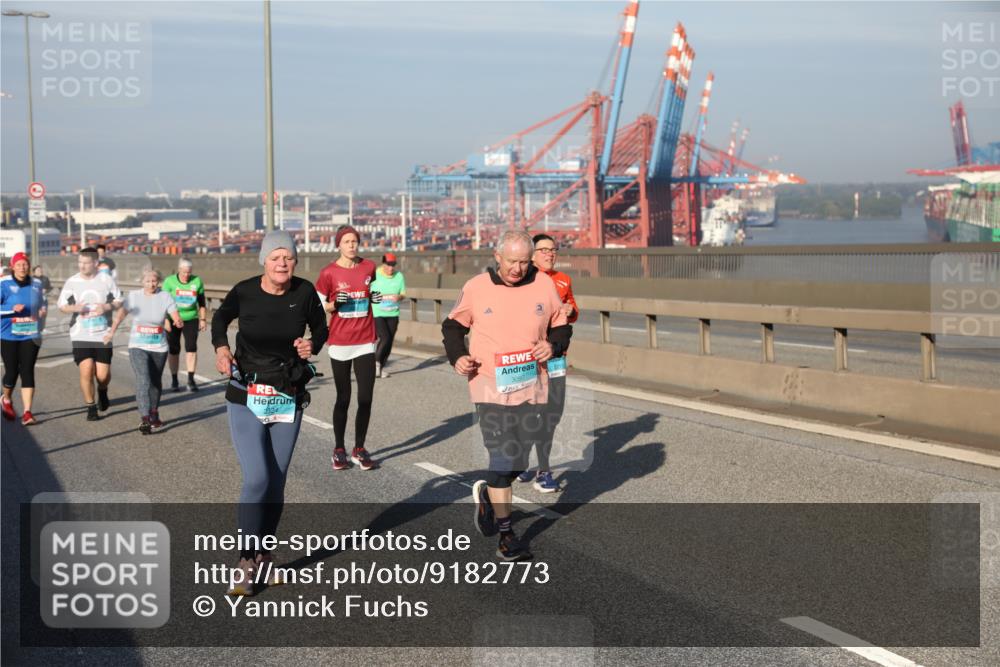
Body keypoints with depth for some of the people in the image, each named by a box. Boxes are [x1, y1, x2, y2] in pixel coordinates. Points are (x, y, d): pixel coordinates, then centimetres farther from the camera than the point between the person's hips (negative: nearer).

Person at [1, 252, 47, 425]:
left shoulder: (36, 284, 6)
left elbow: (43, 302, 22)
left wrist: (43, 310, 1)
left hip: (30, 335, 2)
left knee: (27, 372, -5)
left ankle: (27, 413, -5)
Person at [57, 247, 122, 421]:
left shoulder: (107, 281, 0)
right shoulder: (71, 282, 0)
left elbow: (119, 301, 8)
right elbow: (62, 305, 6)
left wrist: (107, 306, -13)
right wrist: (75, 308, -15)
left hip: (103, 335, 0)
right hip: (80, 335, 0)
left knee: (103, 375, -1)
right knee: (86, 371, -10)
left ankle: (102, 392, 36)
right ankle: (91, 407, 8)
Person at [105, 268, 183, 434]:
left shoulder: (165, 297, -2)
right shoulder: (134, 296, -1)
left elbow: (175, 316, -12)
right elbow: (121, 314, 4)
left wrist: (178, 321, -34)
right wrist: (112, 332, 0)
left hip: (159, 348, 2)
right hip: (138, 347, -2)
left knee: (156, 382, 13)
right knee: (143, 381, -18)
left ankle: (154, 415, 33)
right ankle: (144, 419, -23)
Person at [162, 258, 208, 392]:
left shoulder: (197, 281, -2)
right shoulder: (169, 281, -6)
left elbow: (201, 302, 9)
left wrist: (202, 319, 8)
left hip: (191, 319, 1)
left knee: (191, 347, -8)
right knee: (174, 349, 4)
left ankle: (191, 379, -2)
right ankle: (174, 380, 15)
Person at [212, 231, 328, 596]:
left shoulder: (304, 292, -7)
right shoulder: (244, 292, -10)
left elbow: (320, 326, 12)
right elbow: (221, 317, 11)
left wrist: (313, 344, -9)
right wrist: (221, 347, -6)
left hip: (289, 400, 2)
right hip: (246, 398, -2)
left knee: (276, 483, 8)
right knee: (257, 480, -13)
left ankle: (263, 557, 25)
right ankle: (246, 563, 0)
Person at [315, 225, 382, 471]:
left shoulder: (369, 267, 4)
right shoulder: (329, 272, -5)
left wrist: (375, 299, -2)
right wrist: (335, 304, -17)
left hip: (365, 342, 2)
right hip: (340, 343, -2)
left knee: (366, 398, -1)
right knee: (343, 398, 3)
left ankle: (359, 449, 12)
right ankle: (339, 449, 17)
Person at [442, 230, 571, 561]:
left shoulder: (545, 285, 3)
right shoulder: (476, 288, -2)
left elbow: (561, 327, 13)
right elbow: (453, 326, 12)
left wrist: (553, 346, -8)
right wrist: (457, 357, -5)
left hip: (531, 387, 3)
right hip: (490, 387, -3)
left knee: (520, 457, 11)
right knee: (504, 457, -8)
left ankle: (488, 494, 43)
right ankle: (506, 536, 3)